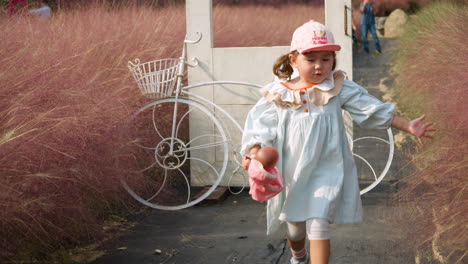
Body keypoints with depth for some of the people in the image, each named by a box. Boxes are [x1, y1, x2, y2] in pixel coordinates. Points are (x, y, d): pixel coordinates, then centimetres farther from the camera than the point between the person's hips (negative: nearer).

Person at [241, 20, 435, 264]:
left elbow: (372, 110, -5)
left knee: (317, 224, -18)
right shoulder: (278, 94, -5)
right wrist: (253, 154, -20)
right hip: (291, 173, 2)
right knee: (293, 227, 18)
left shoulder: (339, 89, -6)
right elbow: (259, 125, -4)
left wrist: (408, 126, -9)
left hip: (325, 170, -2)